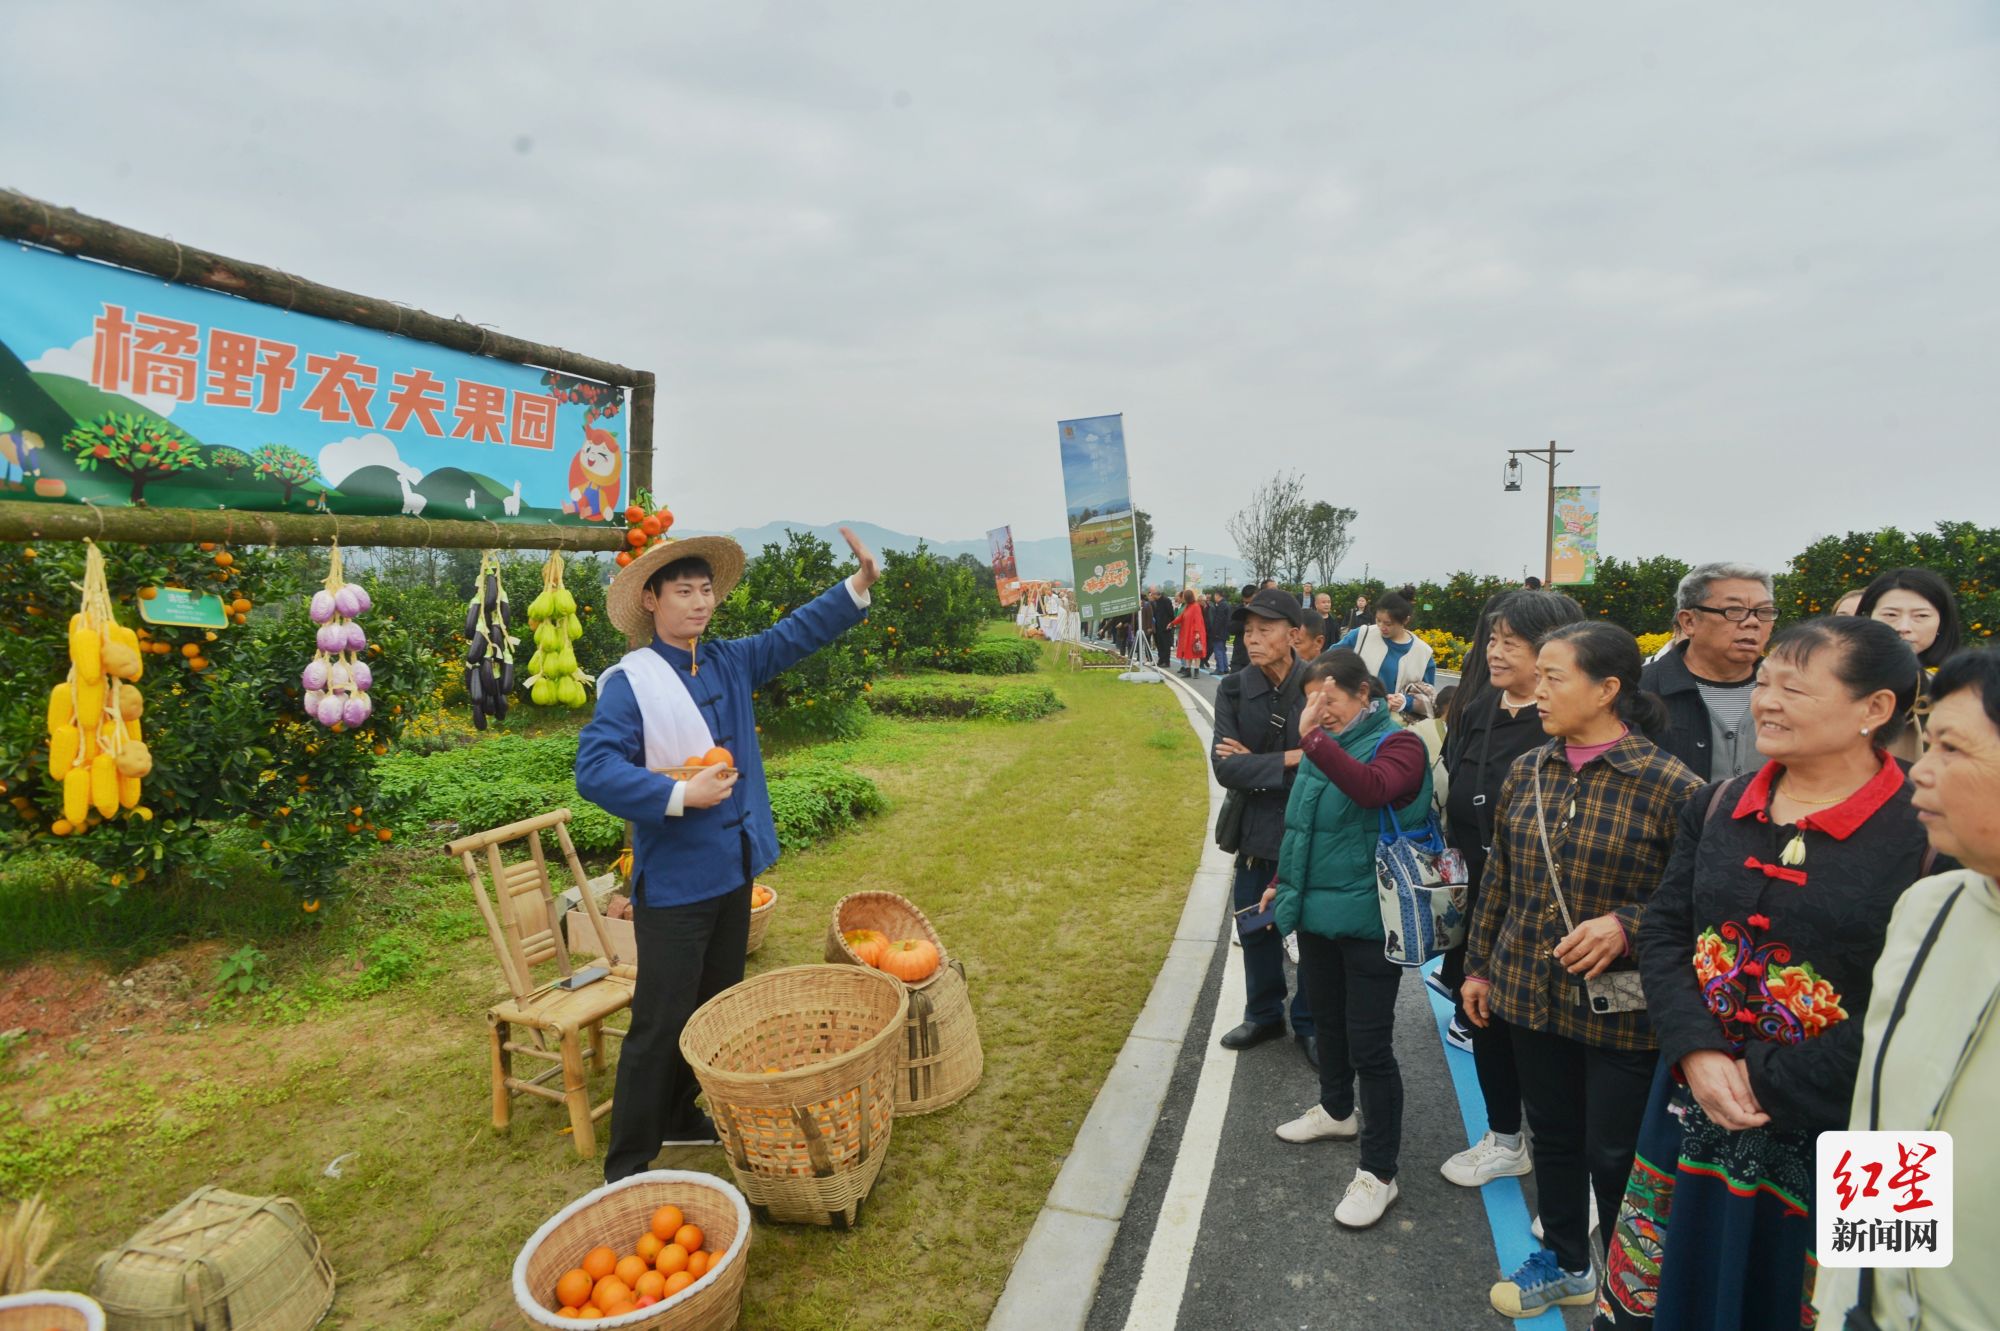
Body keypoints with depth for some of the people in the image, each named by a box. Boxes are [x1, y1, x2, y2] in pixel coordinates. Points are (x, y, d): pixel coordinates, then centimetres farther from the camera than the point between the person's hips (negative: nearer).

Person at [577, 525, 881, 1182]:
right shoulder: (628, 682, -13)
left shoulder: (730, 663, 6)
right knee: (660, 1025, 2)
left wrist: (859, 585, -4)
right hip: (672, 882, -7)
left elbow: (795, 634, 8)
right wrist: (680, 796, -26)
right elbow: (595, 770, -21)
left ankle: (679, 1117, 41)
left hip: (733, 871, 7)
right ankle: (626, 1167, 19)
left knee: (716, 1010, 20)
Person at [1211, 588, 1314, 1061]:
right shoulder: (1233, 690, -6)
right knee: (1256, 927, 18)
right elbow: (1225, 767, -15)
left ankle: (1309, 1023, 36)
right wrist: (1289, 760, -22)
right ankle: (1263, 1015, 41)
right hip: (1256, 831, 3)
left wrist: (1255, 764, -18)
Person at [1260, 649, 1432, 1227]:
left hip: (1368, 919, -7)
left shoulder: (1397, 744, -15)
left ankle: (1378, 1171, 19)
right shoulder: (1325, 746, 5)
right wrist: (1284, 882, 20)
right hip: (1317, 912, 7)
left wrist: (1314, 738, -42)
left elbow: (1373, 789, -38)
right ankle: (1336, 1110, 48)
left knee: (1369, 1045, 2)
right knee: (1327, 1018, 24)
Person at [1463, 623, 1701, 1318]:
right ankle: (1564, 1264, 44)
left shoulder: (1669, 784, -16)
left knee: (1614, 1156, 11)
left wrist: (1625, 924, -26)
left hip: (1620, 1009, -5)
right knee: (1552, 1135, 21)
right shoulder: (1527, 772, 1)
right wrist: (1479, 965, 13)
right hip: (1531, 993, 5)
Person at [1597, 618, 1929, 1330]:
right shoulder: (1716, 806, 2)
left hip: (1835, 1132, -4)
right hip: (1695, 1105, 4)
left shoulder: (1925, 833, -13)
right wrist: (1698, 1053, -13)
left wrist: (1768, 1086, -16)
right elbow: (1663, 931, 1)